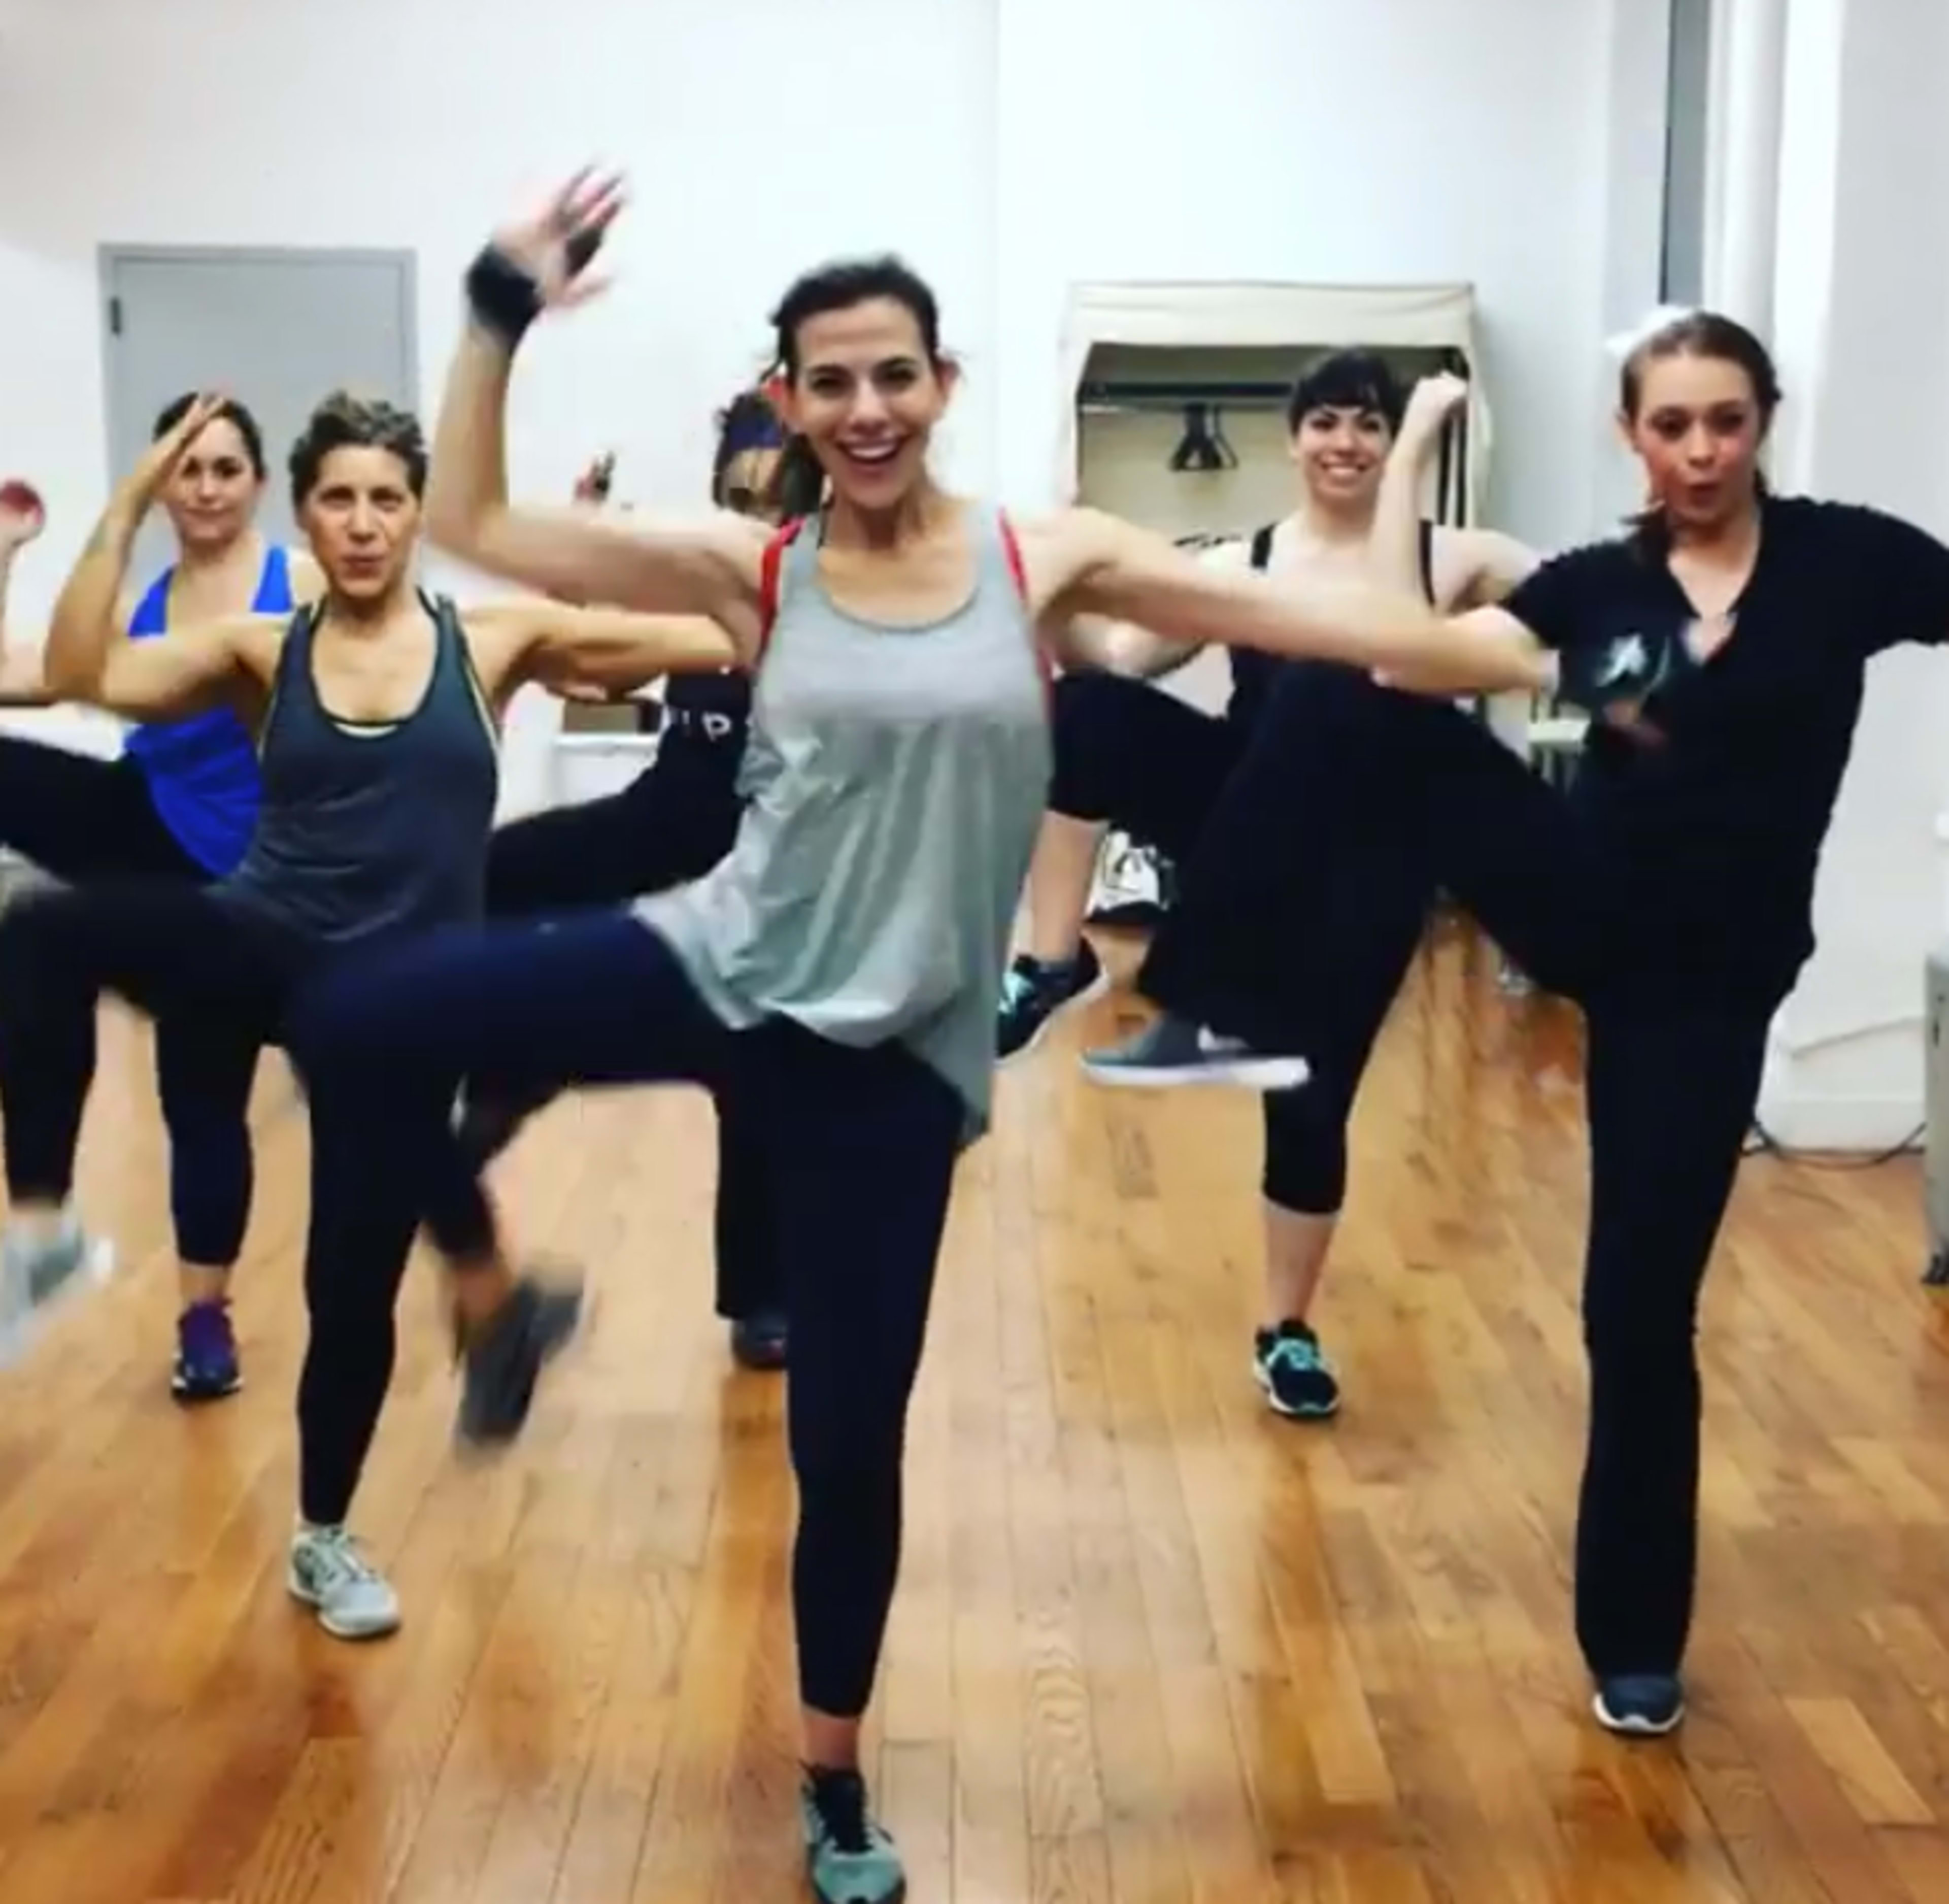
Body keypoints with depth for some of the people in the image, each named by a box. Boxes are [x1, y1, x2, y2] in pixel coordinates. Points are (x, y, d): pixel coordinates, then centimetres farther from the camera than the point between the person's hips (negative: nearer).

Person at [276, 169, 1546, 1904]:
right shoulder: (752, 572, 0)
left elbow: (1302, 617, -4)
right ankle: (495, 1302, 8)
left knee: (852, 1436, 7)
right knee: (363, 1020, -19)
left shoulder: (1047, 562, -1)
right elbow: (473, 528, -1)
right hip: (721, 969, 1)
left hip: (892, 1046, -1)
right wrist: (500, 320, -10)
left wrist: (1531, 659, -7)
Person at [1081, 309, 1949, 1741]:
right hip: (1589, 907, 2)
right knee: (1359, 710, -22)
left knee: (1643, 1306, 3)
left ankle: (1637, 1640, 24)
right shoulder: (1597, 583, 5)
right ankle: (1241, 1009, -17)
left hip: (1708, 976, -2)